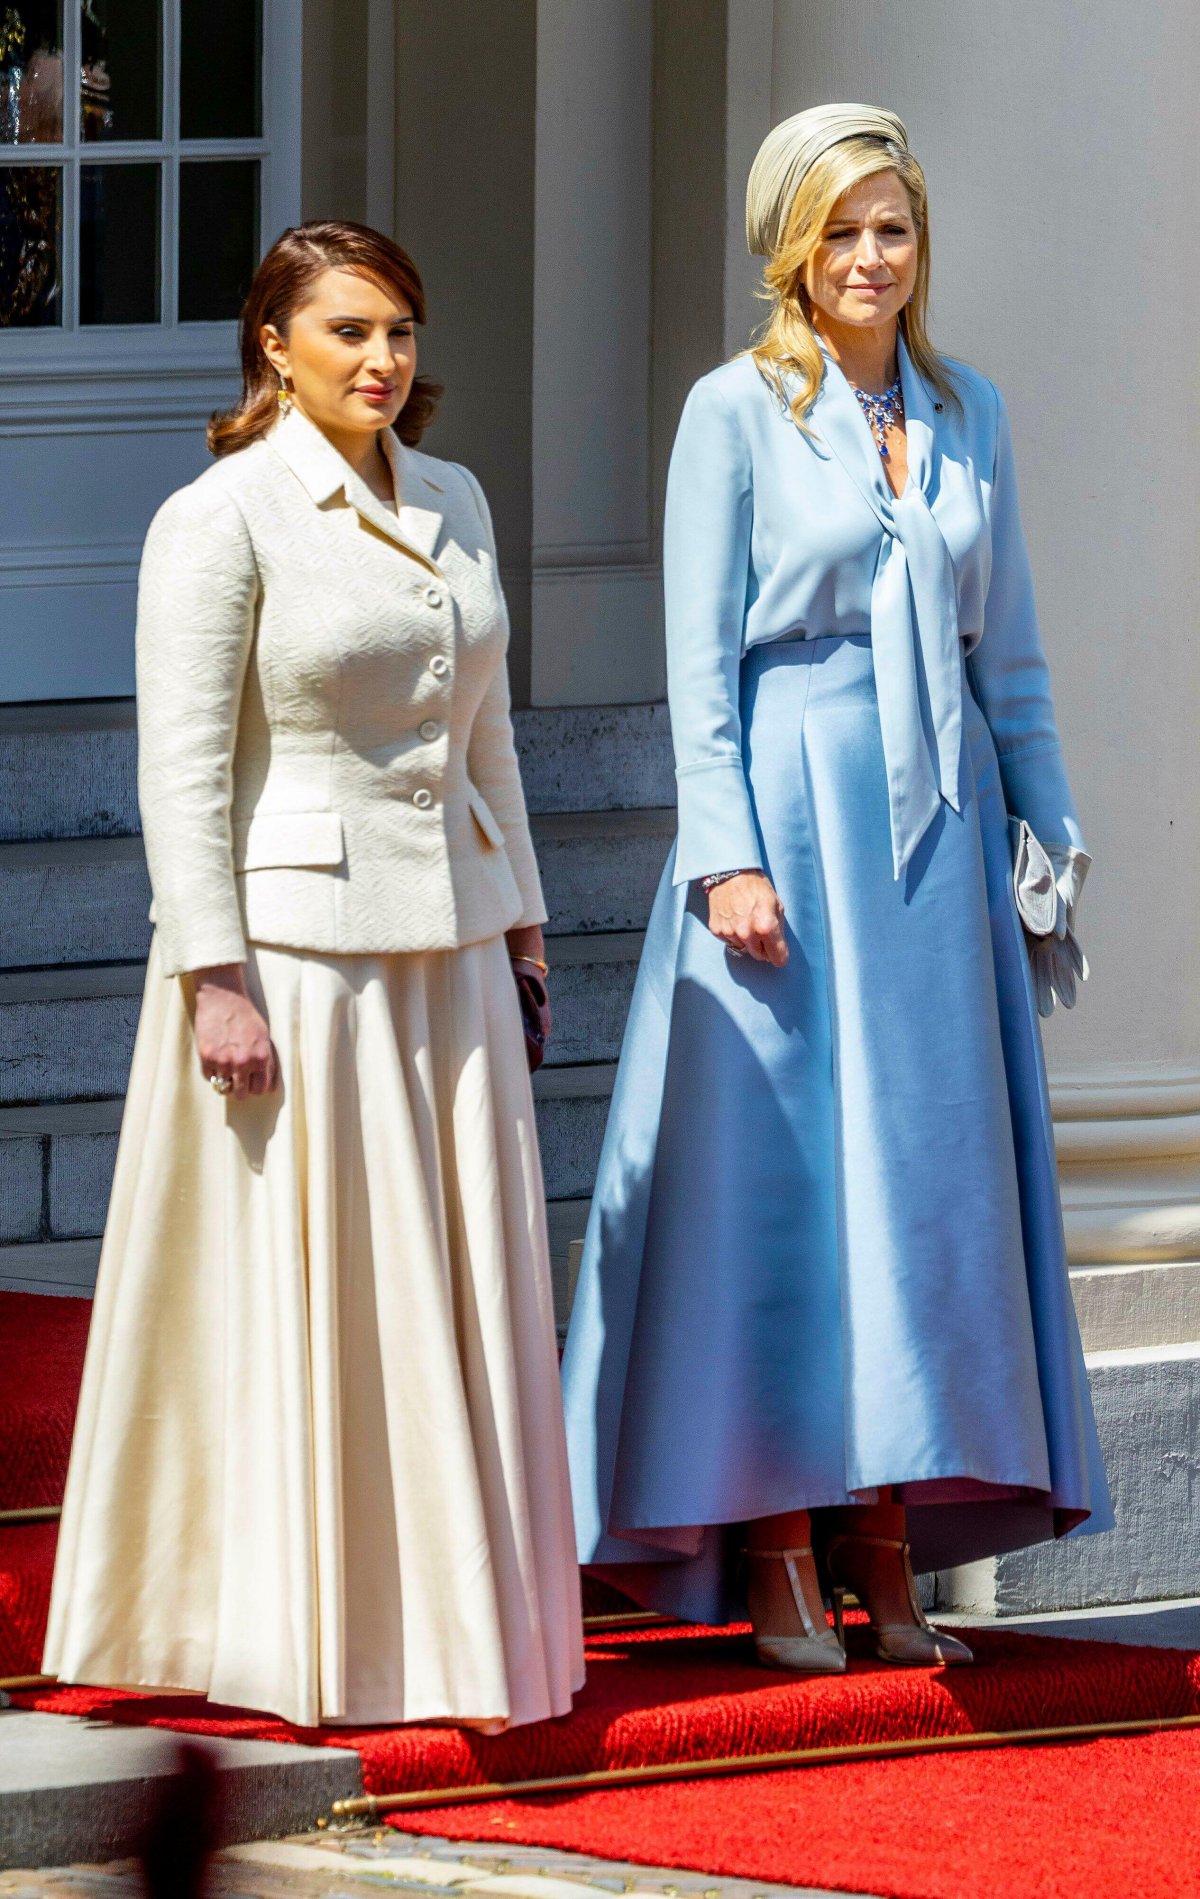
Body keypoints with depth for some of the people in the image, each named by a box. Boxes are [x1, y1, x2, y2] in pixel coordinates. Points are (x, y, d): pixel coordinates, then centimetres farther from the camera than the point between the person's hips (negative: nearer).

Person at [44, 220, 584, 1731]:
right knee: (304, 1297, -1)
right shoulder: (220, 518, -9)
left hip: (443, 941, 6)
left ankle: (451, 1611, 16)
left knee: (454, 1296, 7)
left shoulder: (453, 506, 11)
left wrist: (520, 922, 16)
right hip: (292, 941, -6)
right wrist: (213, 977, -17)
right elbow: (182, 767, -12)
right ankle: (301, 1640, 7)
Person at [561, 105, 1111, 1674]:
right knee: (782, 1171, -5)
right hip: (790, 800, -5)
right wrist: (729, 855, -13)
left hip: (940, 823, 5)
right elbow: (701, 656, -5)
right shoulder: (738, 412, -2)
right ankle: (775, 1556, -1)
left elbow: (1007, 650, 16)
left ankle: (888, 1547, 8)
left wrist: (1047, 838, 14)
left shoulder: (966, 412, 12)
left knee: (928, 1173, 3)